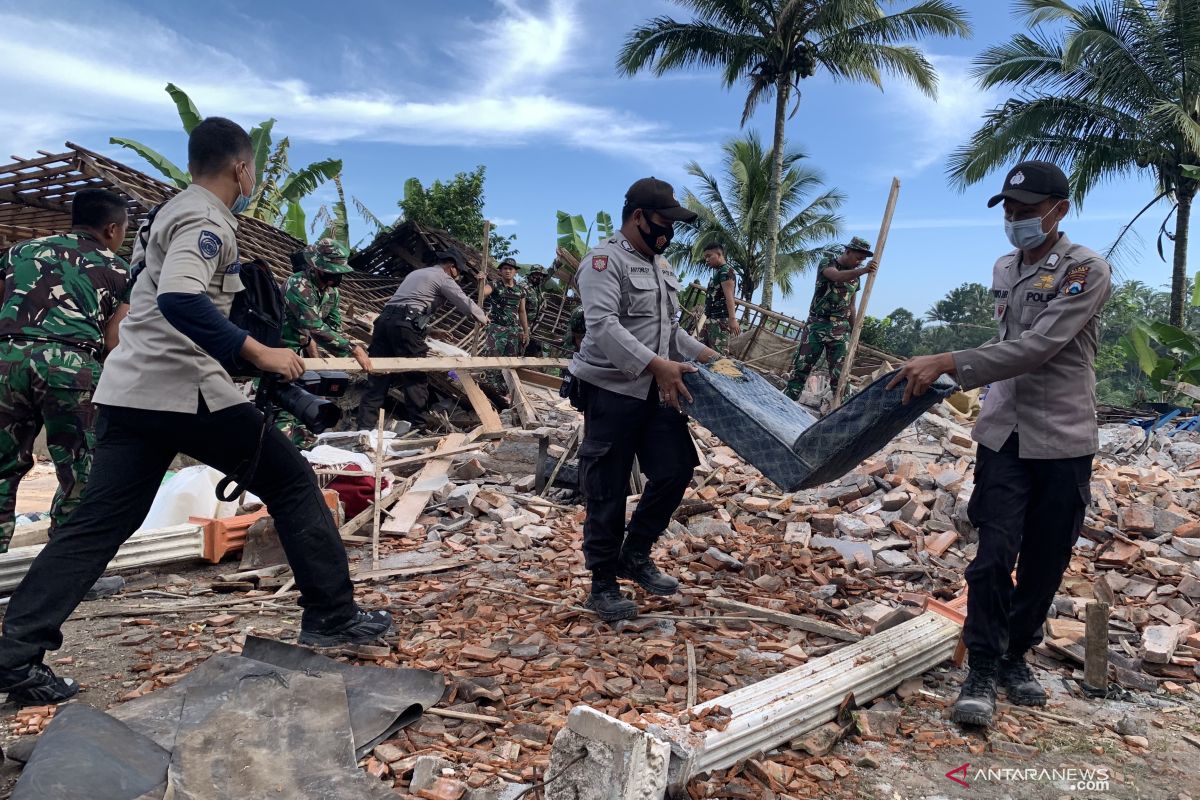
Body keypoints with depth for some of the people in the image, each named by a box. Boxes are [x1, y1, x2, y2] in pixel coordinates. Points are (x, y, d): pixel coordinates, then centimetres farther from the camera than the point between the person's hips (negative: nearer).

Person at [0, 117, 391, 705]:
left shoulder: (173, 211, 19)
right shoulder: (206, 220, -11)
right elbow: (180, 300, -29)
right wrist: (257, 354, -27)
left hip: (129, 390, 9)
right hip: (186, 390, -9)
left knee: (99, 522, 9)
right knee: (292, 483, 2)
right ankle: (332, 616, 6)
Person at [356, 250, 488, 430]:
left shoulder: (415, 273, 32)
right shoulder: (443, 278, 6)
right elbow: (464, 302, 8)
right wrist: (482, 318, 26)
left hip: (384, 319, 8)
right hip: (405, 324, -8)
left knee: (379, 376, 4)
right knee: (416, 377, 1)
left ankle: (366, 427, 0)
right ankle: (418, 426, 4)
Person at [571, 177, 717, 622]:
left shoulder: (661, 266, 17)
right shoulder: (605, 261, -12)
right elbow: (604, 327, -26)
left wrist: (701, 353, 11)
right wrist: (656, 364, -34)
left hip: (656, 393, 8)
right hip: (611, 393, -8)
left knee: (676, 470, 8)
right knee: (608, 491, 0)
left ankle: (635, 555, 26)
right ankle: (603, 584, 15)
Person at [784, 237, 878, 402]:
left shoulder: (855, 276, 14)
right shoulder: (828, 264, -3)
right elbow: (837, 276, -27)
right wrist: (864, 270, -41)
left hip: (841, 328, 4)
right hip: (818, 324, -4)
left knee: (839, 373, -1)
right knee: (802, 366, -3)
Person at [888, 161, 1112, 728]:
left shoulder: (1086, 271, -11)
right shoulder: (1003, 270, 10)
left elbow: (1036, 347, -23)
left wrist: (949, 364, -29)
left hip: (1063, 441, -3)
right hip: (1003, 434, 3)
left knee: (1044, 564, 8)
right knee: (994, 555, -5)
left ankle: (1016, 657, 27)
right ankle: (983, 671, 4)